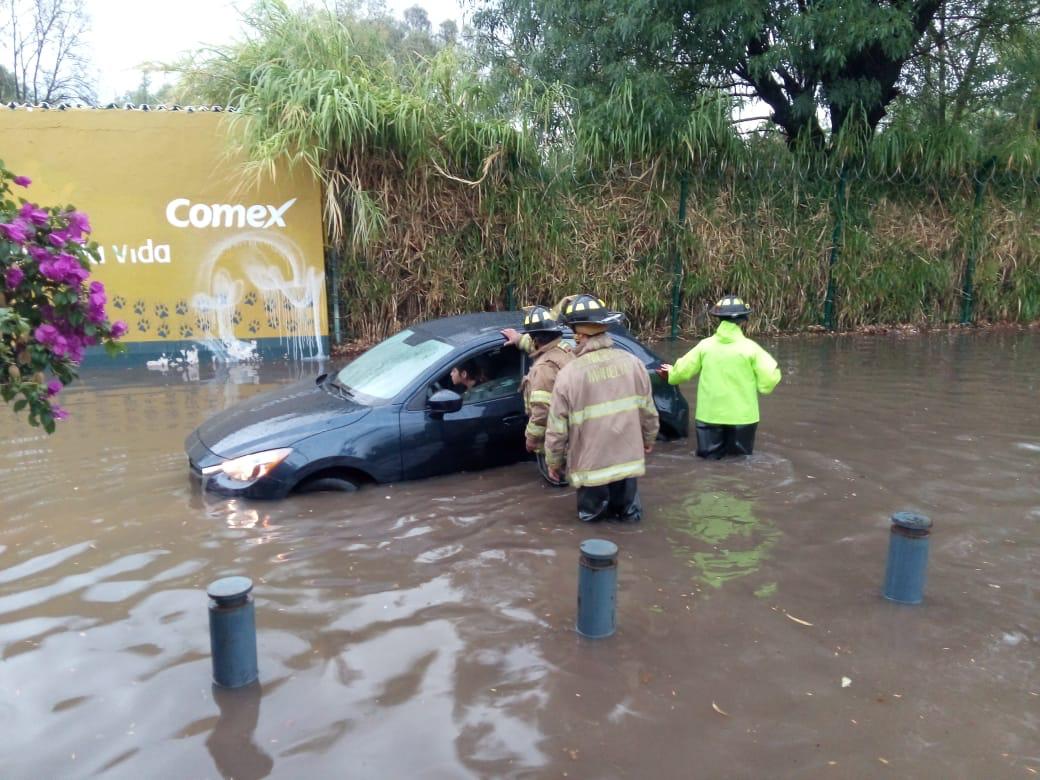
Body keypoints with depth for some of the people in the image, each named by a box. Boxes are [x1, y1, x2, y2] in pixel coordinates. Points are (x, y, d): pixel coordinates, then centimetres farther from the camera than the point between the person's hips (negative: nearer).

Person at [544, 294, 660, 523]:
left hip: (591, 464, -2)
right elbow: (648, 410, 6)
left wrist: (553, 462, 7)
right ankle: (629, 508, 6)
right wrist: (648, 439, 24)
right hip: (628, 457, 3)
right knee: (626, 507, 23)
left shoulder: (569, 373, -16)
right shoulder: (632, 362, -6)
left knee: (591, 512, 20)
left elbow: (557, 428, -9)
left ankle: (598, 508, 3)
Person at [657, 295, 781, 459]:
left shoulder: (705, 345, -4)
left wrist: (670, 373, 27)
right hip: (742, 416, -1)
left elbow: (683, 371, 5)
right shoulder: (750, 347, -9)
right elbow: (767, 383, -10)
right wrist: (774, 370, 12)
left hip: (709, 415, 1)